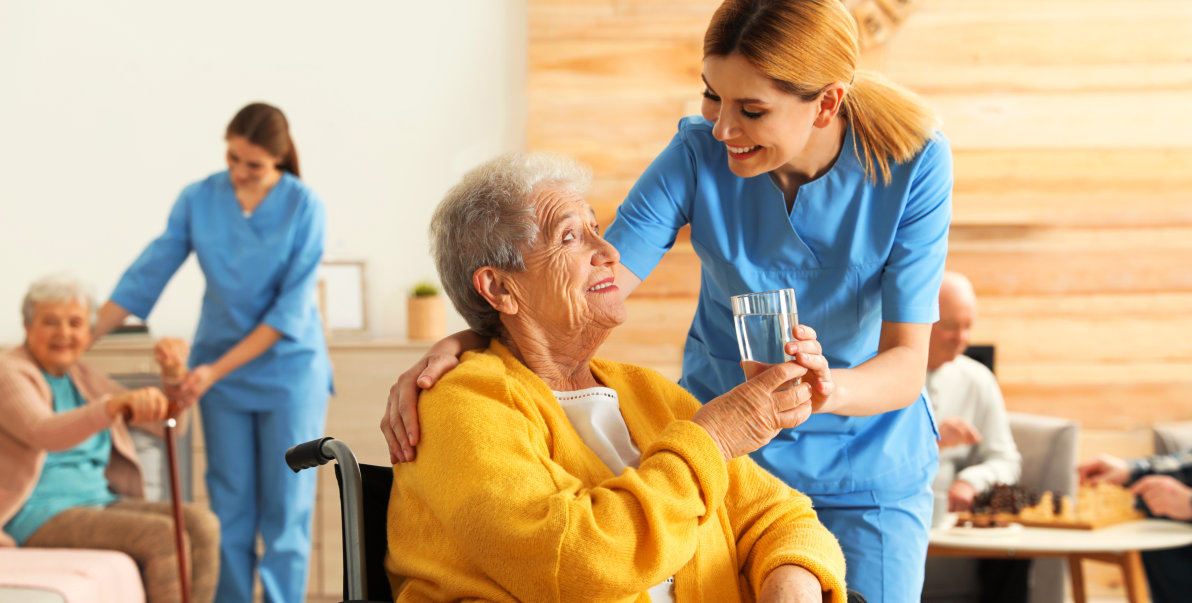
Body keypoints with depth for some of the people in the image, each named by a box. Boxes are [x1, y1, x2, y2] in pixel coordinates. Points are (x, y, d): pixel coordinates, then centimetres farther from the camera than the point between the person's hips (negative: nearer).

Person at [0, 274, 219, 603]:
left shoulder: (81, 377, 15)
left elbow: (166, 423, 13)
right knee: (163, 536, -27)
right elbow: (45, 434, -31)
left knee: (201, 523, -16)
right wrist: (119, 402, -47)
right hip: (36, 517, -8)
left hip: (98, 504, 8)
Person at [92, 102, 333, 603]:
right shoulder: (198, 200, -4)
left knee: (286, 508, 0)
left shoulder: (303, 206, -12)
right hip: (220, 373, 3)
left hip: (289, 369, -3)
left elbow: (292, 309, -15)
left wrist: (216, 369, -18)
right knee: (230, 509, 6)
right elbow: (146, 276, 1)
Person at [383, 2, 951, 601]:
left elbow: (906, 364, -23)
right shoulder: (699, 153, -17)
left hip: (866, 468, -1)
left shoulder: (914, 163, -20)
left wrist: (830, 389, -46)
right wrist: (461, 342, -38)